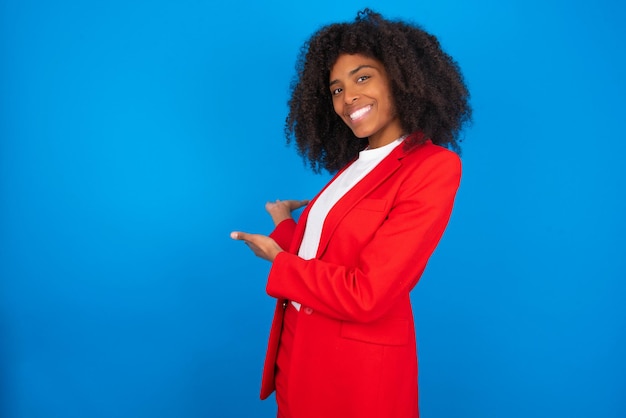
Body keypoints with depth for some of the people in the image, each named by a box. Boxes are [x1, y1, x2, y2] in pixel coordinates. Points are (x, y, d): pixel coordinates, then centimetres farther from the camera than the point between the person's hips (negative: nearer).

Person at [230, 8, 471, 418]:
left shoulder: (434, 167, -18)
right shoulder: (355, 164, 8)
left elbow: (365, 296, -23)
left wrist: (279, 263, -11)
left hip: (358, 364, -7)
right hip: (300, 347, 7)